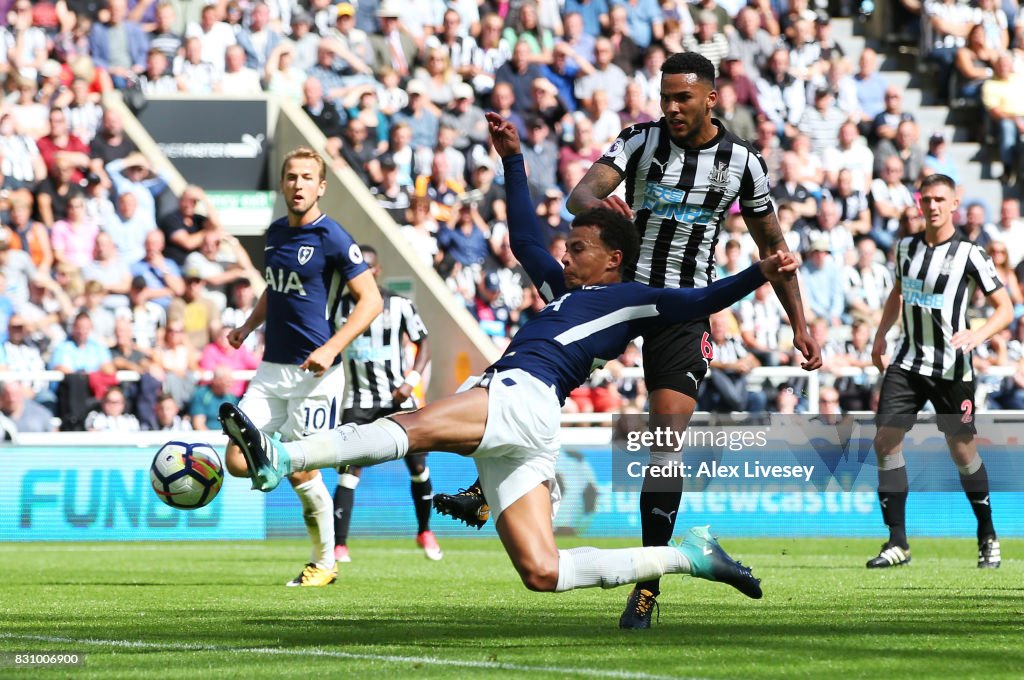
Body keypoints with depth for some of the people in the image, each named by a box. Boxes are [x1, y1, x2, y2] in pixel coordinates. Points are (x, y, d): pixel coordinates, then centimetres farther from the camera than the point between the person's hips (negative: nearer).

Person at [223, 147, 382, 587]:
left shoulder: (331, 238, -10)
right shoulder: (275, 233, 12)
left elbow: (371, 299, -11)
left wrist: (331, 349, -20)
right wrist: (249, 325, 13)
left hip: (314, 373, -6)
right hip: (272, 370, 7)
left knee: (302, 473, -5)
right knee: (238, 462, -5)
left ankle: (324, 563, 12)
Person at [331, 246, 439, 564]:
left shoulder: (399, 305, 0)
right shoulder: (339, 308, 3)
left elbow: (423, 345, 7)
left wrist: (411, 381, -8)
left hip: (397, 397, 1)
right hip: (358, 401, 0)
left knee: (418, 467, 4)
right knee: (349, 471, -13)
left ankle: (425, 532, 27)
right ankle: (338, 545, -16)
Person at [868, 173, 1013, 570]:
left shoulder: (969, 254, -9)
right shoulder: (906, 248, 6)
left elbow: (1005, 308, -7)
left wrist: (977, 336, -25)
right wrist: (880, 339, 16)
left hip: (951, 369, -4)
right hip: (907, 363, 4)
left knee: (962, 451, 0)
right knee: (886, 441, -7)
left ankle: (987, 537, 19)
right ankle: (897, 543, -4)